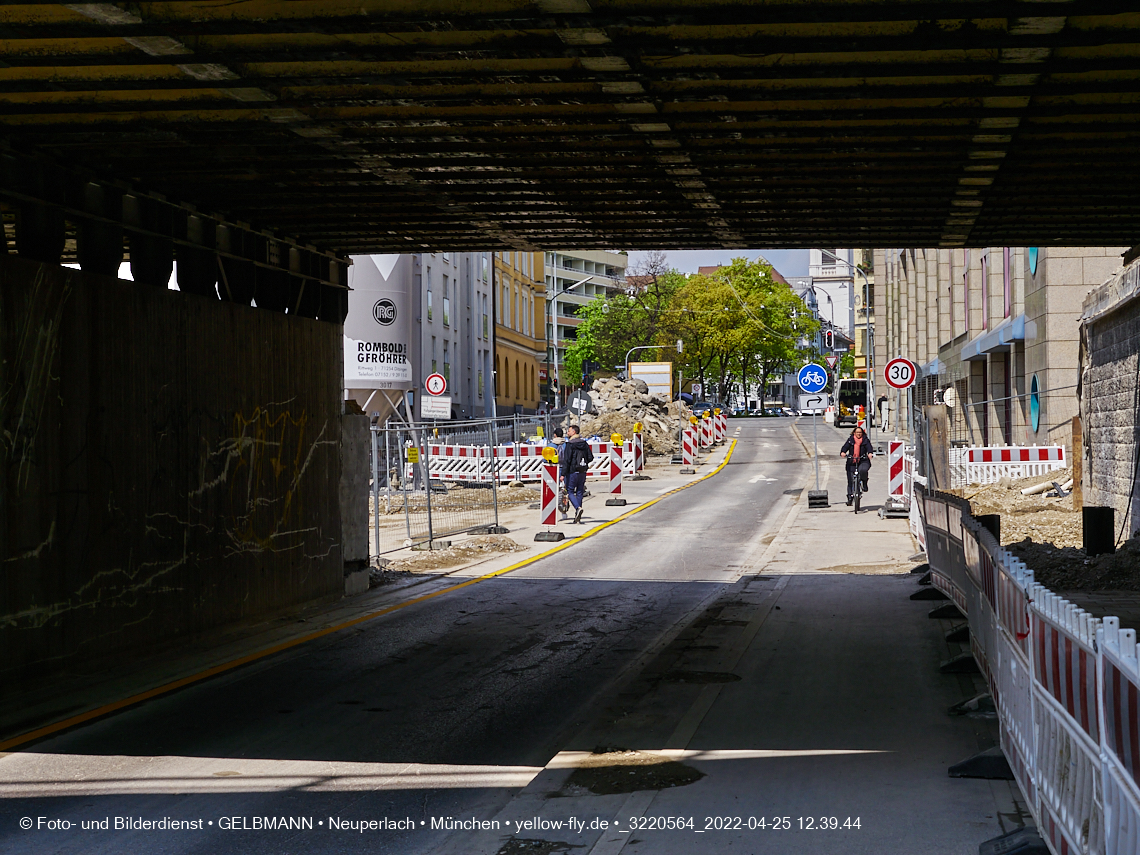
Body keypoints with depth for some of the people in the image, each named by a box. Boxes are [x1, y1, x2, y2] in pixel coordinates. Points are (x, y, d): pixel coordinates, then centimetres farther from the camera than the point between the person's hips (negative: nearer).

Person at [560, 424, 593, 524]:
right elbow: (590, 457, 7)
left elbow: (567, 460, -16)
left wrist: (563, 474, -15)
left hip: (572, 471, -6)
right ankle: (578, 516, 11)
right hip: (583, 471, 6)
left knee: (570, 491, 2)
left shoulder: (570, 444, -12)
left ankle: (578, 508, -21)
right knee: (580, 492, 10)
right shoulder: (585, 443, 7)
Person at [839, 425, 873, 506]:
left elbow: (869, 447, -7)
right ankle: (850, 497, 9)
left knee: (863, 470, -35)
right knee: (850, 480, -1)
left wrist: (869, 453, -30)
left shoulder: (865, 440, 8)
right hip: (851, 462, 2)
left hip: (863, 461, -2)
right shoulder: (850, 440, 11)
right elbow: (845, 447, -3)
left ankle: (864, 484, -7)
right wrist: (842, 452, -25)